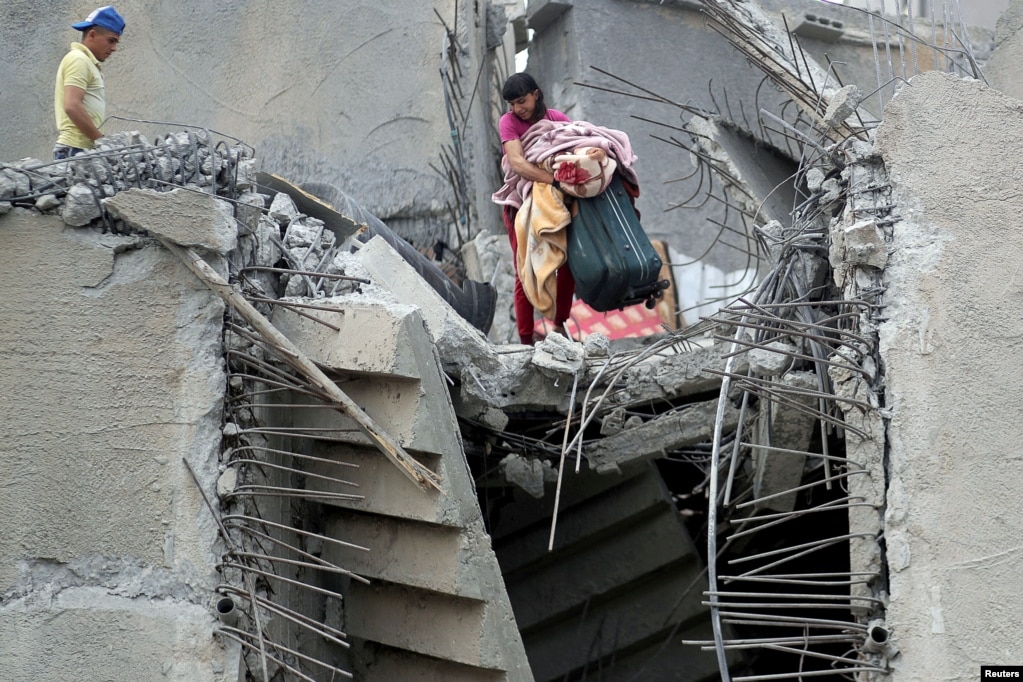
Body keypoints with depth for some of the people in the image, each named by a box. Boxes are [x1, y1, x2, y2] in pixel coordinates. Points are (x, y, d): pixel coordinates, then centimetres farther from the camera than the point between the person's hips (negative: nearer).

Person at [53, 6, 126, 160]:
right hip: (77, 149, -9)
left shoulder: (88, 62, 23)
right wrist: (103, 141, -13)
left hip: (85, 148, 9)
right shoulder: (78, 59, -6)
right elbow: (72, 107, -17)